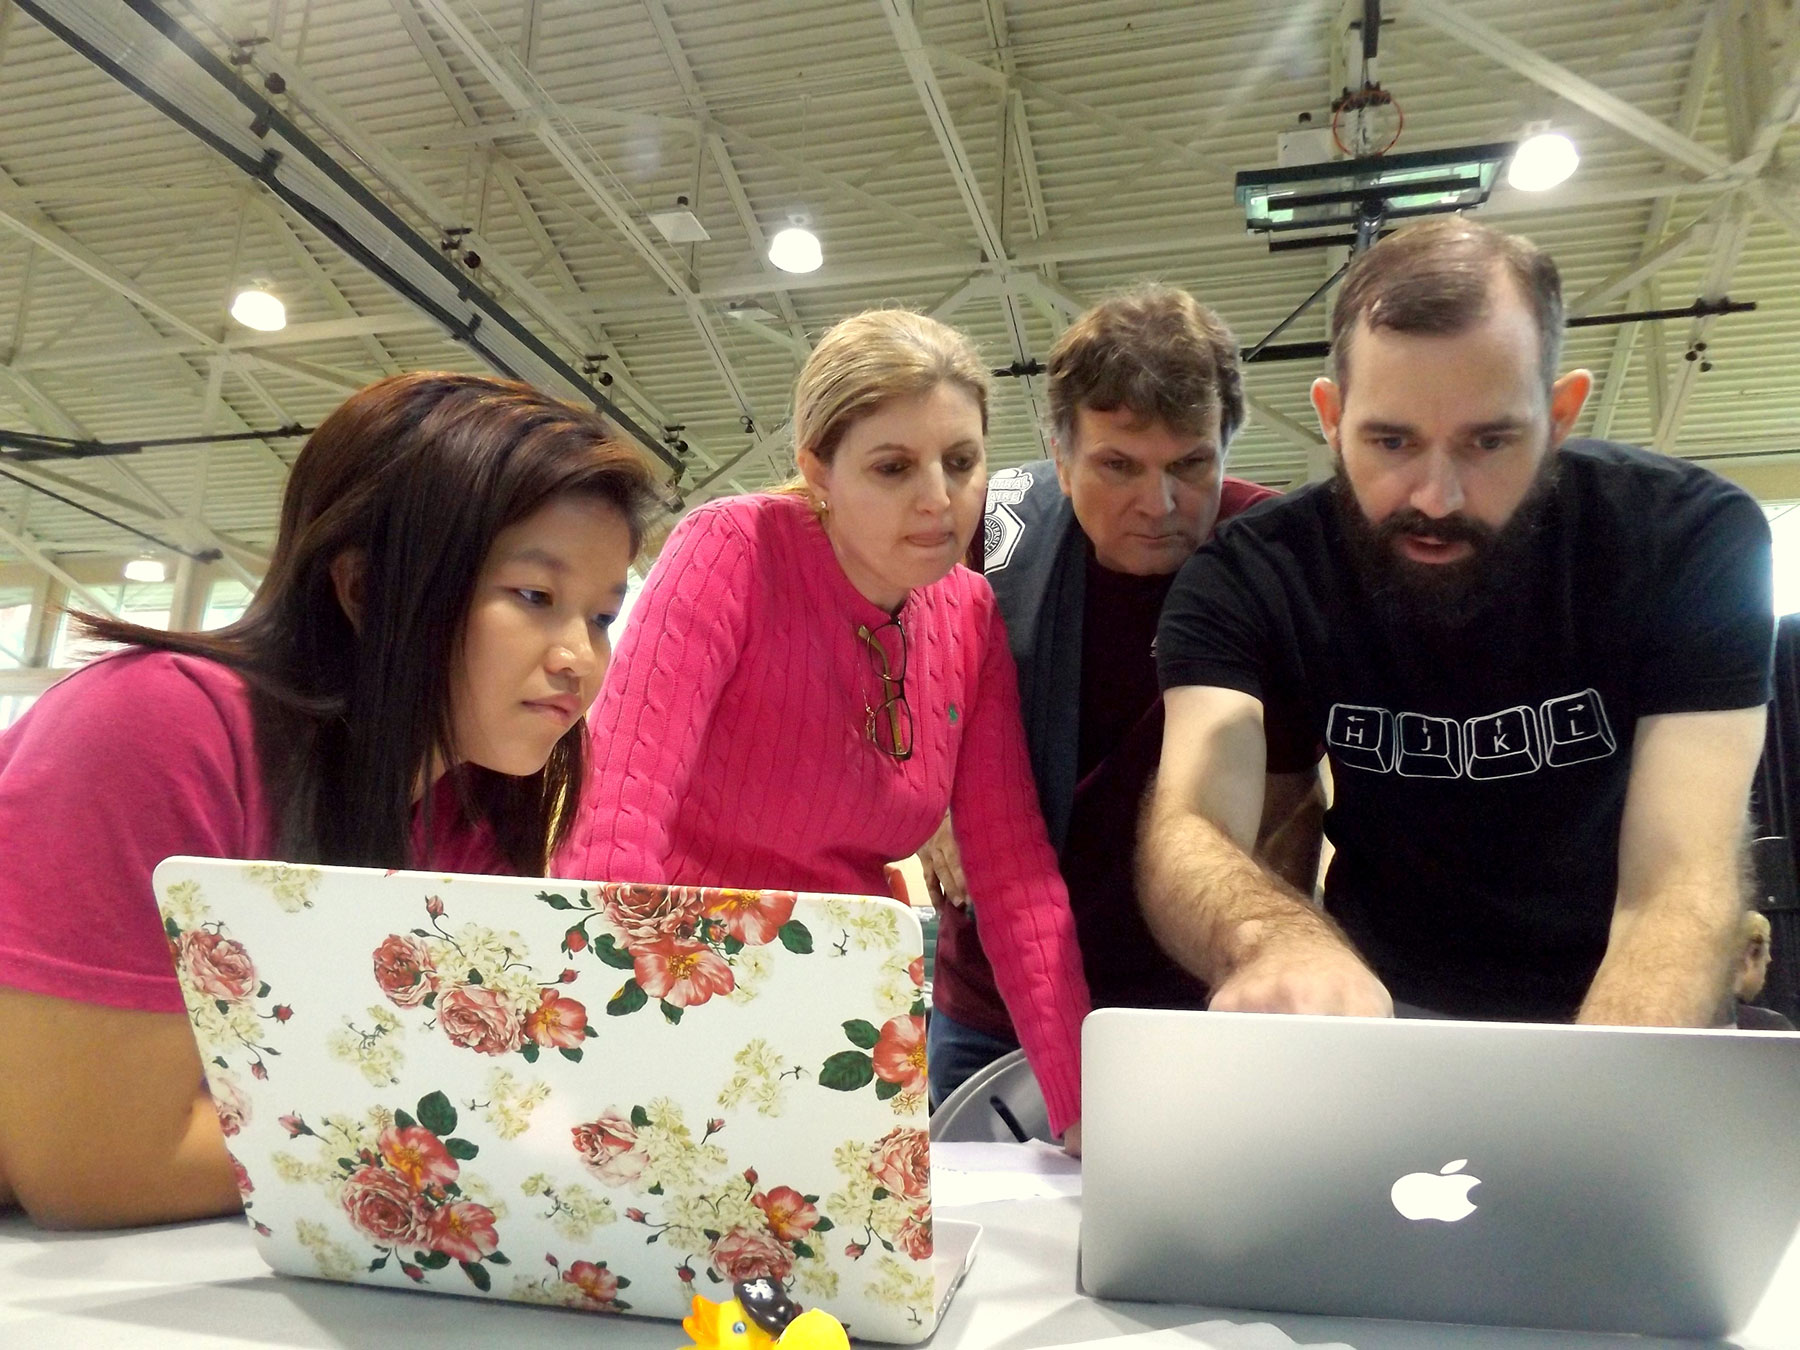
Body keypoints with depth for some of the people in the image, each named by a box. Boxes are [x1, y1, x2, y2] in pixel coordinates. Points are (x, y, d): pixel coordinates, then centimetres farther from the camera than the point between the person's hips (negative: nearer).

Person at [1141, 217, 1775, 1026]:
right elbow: (1185, 828, -28)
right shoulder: (1248, 577, -14)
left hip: (1621, 1027, 1)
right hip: (1375, 1006, 0)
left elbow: (1679, 884, -22)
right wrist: (1280, 941, -50)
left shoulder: (1689, 541, -15)